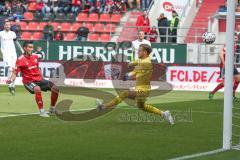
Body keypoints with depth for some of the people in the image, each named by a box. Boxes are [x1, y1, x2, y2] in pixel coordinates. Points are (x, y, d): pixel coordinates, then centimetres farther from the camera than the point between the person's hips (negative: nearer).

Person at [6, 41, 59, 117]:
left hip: (39, 79, 6)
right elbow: (15, 73, -15)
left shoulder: (35, 57, 6)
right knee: (37, 89, -38)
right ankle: (42, 111, -31)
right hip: (29, 82, -6)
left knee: (55, 88, -5)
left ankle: (52, 108, 16)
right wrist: (10, 80, -33)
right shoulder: (20, 60, -13)